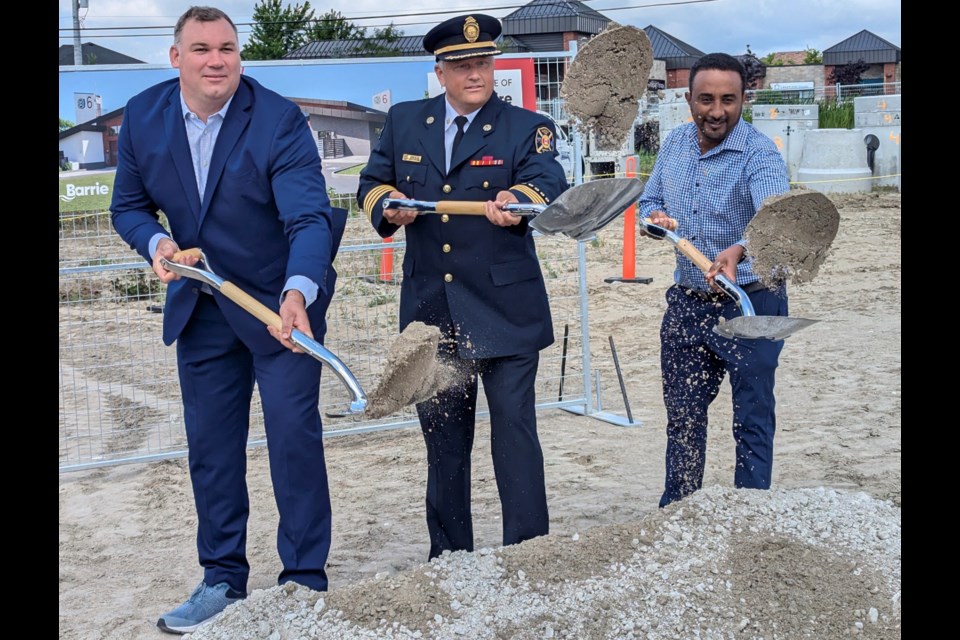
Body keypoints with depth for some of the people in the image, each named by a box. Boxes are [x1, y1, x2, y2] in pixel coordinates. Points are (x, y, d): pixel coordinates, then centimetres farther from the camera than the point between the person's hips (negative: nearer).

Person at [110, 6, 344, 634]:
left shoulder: (280, 120, -20)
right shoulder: (143, 117, -5)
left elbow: (309, 218, -30)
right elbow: (129, 206, 6)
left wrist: (297, 293, -47)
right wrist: (157, 242, -16)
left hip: (283, 299, -4)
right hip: (200, 304, 5)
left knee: (294, 436, -3)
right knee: (210, 446, 10)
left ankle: (305, 580, 10)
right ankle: (223, 579, 25)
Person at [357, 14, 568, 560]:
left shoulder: (527, 128, -3)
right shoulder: (404, 122, 9)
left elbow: (548, 182, -20)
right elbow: (372, 184, 16)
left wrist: (517, 200, -43)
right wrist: (388, 206, -8)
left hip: (505, 309, -4)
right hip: (430, 311, 4)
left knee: (515, 429, -3)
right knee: (443, 437, 13)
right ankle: (449, 557, 27)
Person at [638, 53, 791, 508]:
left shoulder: (760, 154, -18)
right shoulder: (674, 144, 3)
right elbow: (648, 200, 17)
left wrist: (737, 251, -55)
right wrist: (655, 215, -8)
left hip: (750, 303, -6)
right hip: (687, 302, 6)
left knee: (752, 420, 4)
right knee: (682, 415, 16)